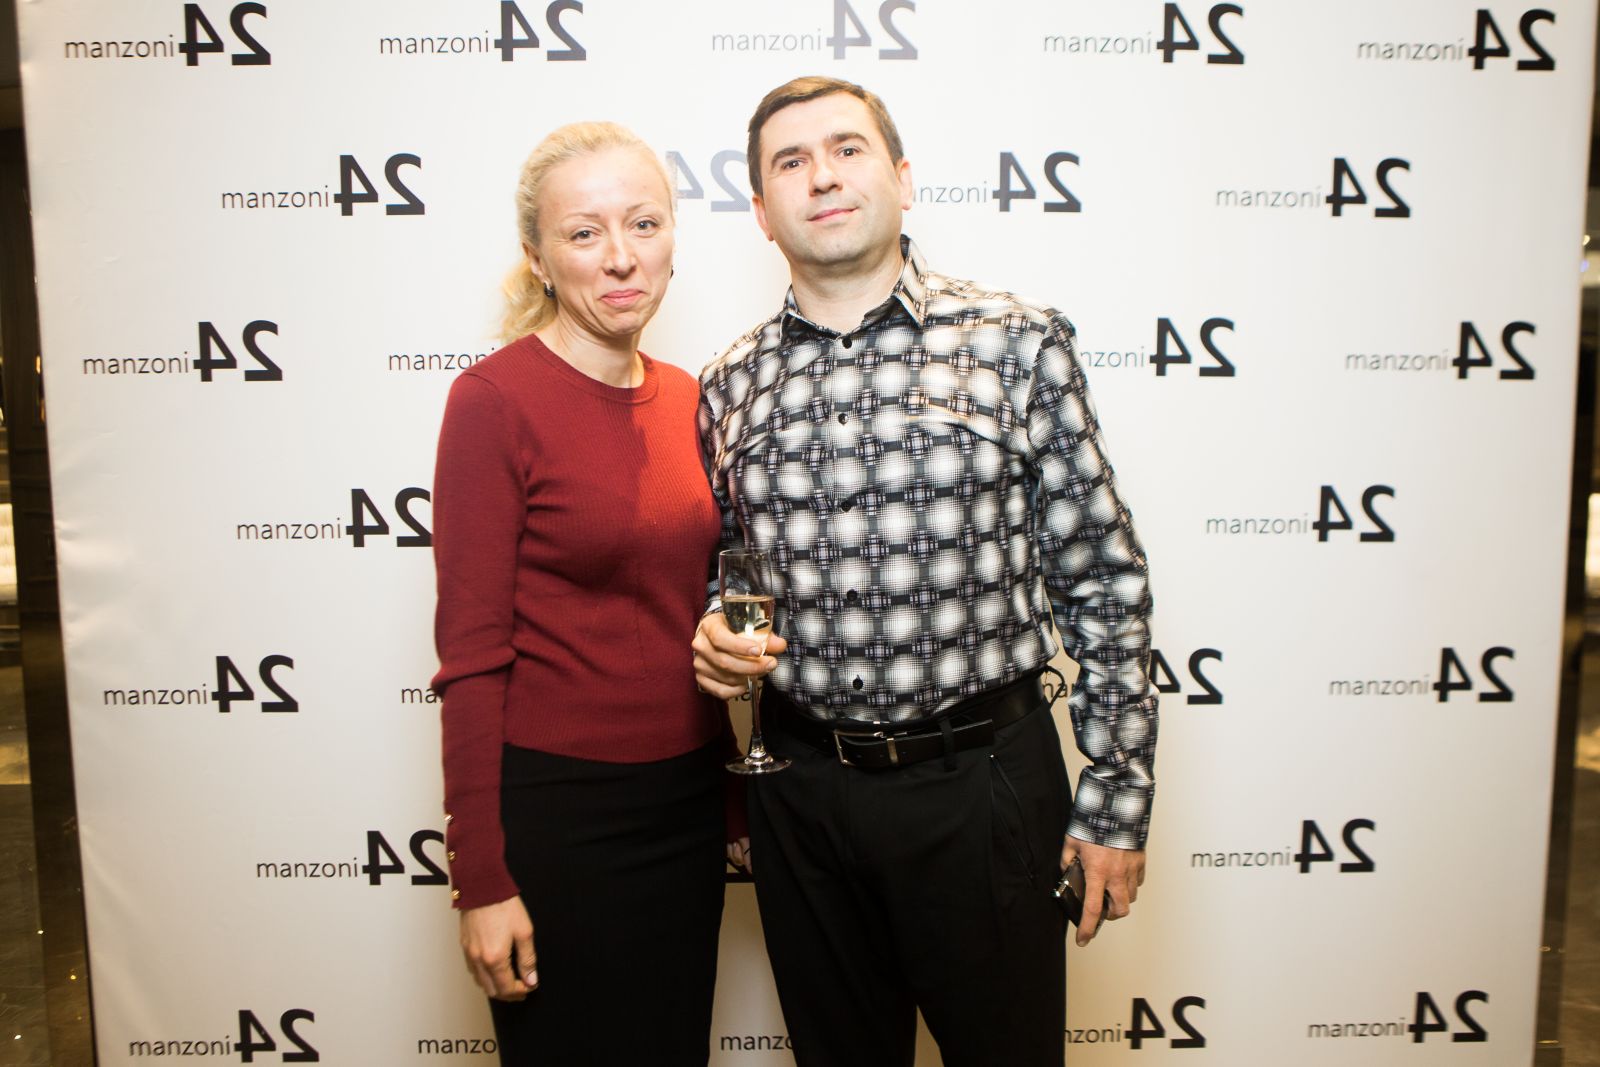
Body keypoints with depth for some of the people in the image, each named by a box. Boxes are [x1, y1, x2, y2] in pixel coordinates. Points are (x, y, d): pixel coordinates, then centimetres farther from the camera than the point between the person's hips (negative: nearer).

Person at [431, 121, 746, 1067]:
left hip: (687, 802, 6)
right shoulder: (496, 398, -13)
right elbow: (472, 654, -13)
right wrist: (482, 878, -13)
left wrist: (728, 777, 14)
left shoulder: (685, 396, 5)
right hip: (557, 810, -6)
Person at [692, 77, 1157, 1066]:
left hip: (984, 774, -2)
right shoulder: (730, 384, 4)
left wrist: (1119, 797, -4)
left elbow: (1104, 582, -4)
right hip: (802, 787, 3)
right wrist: (712, 635, -7)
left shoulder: (1018, 341, -5)